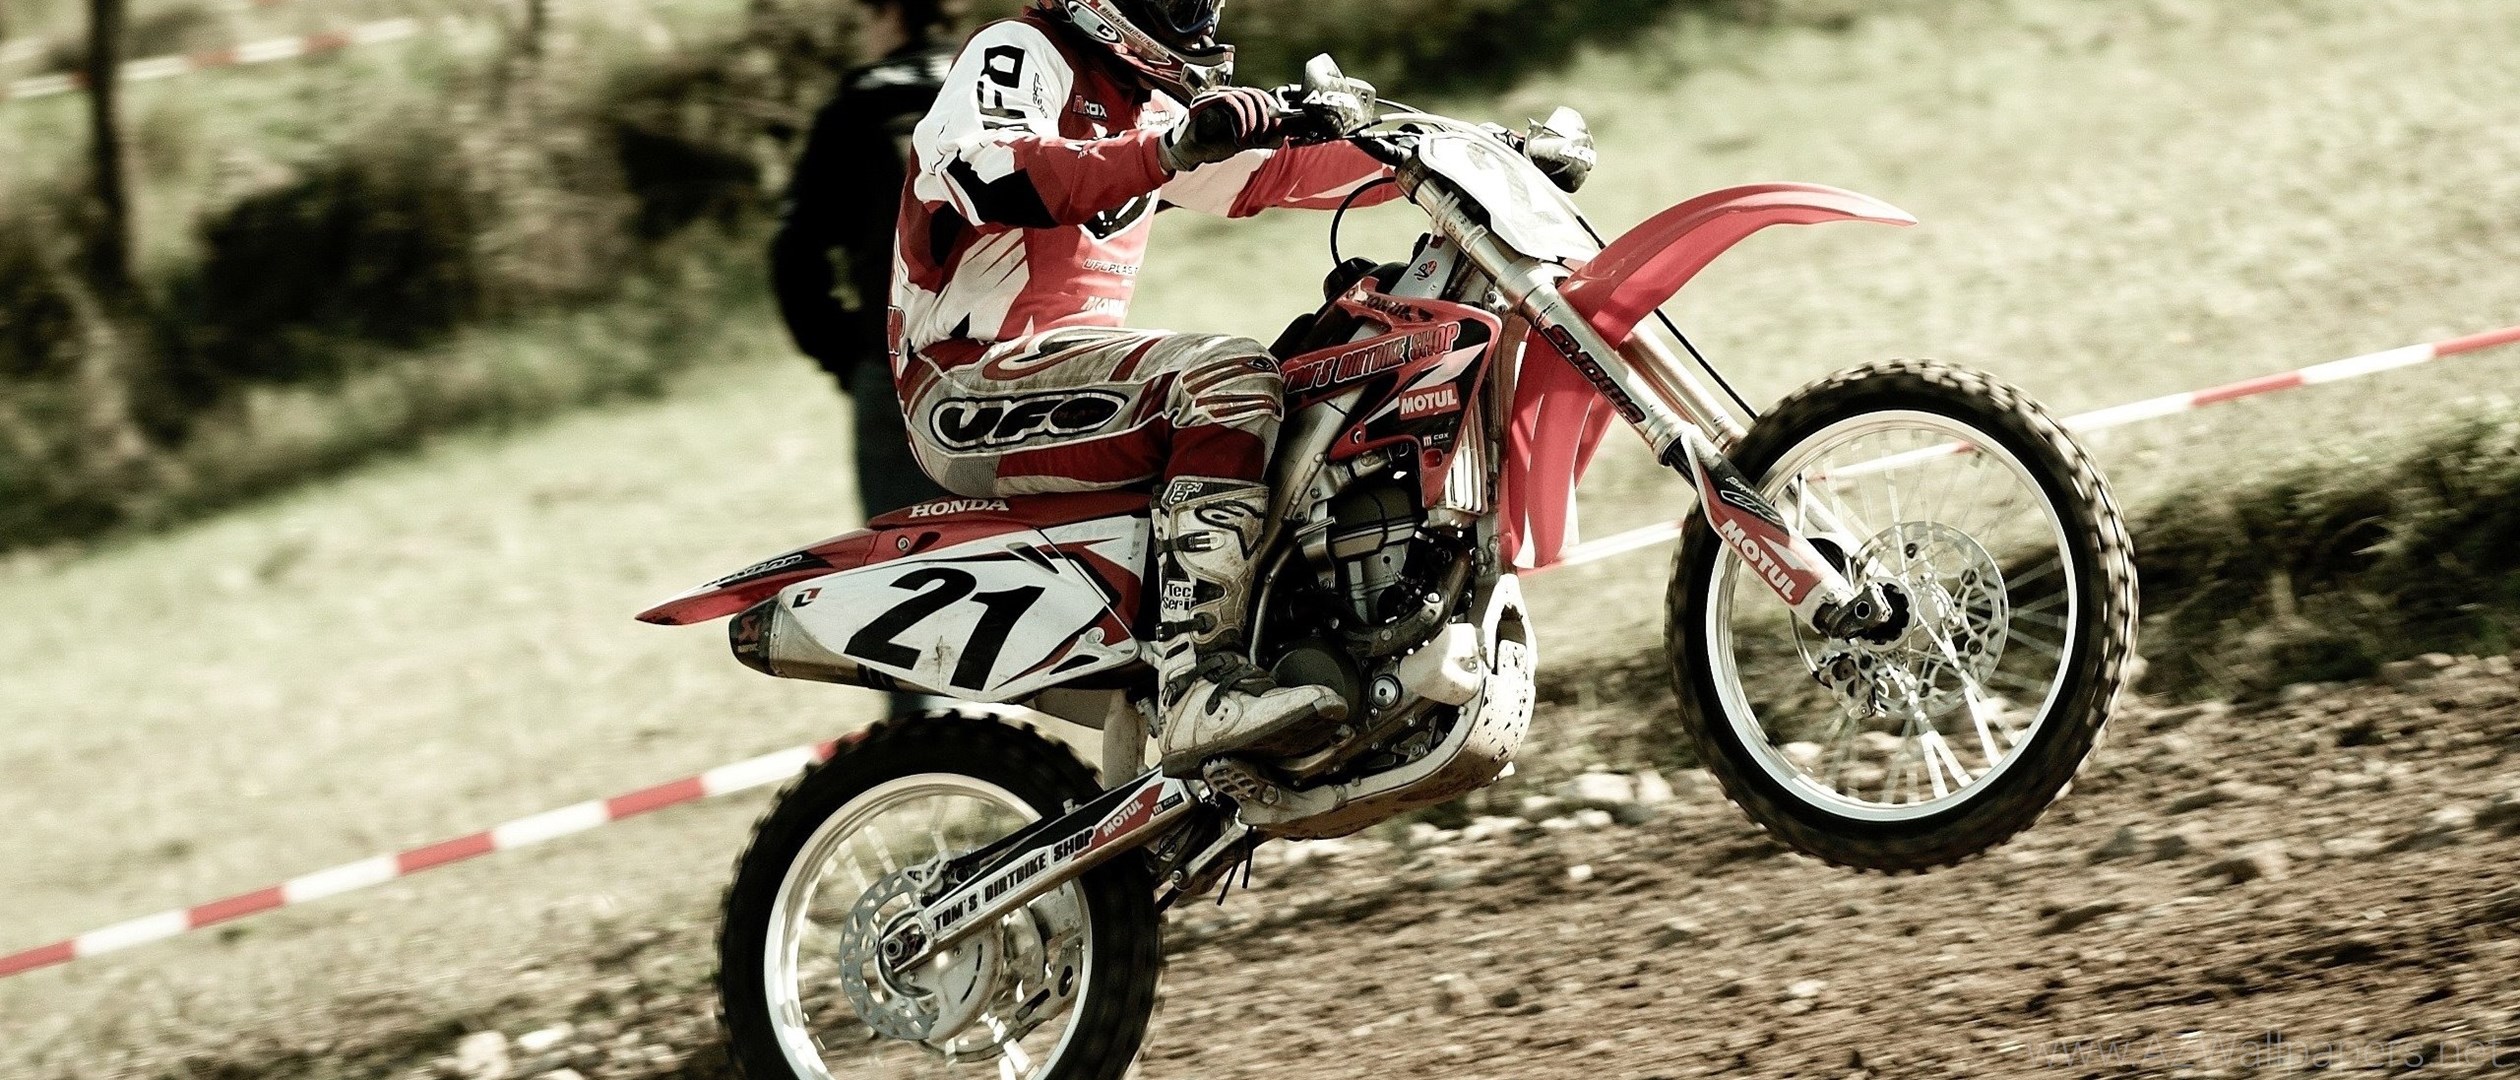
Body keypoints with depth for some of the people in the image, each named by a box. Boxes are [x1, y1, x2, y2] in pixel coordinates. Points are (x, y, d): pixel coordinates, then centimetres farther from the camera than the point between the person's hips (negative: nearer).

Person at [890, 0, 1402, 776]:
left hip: (1074, 370, 10)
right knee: (1227, 377, -30)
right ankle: (1200, 690, -39)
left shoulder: (1152, 106, 21)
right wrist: (1166, 152, -37)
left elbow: (1272, 171, 24)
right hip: (973, 383, -10)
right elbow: (975, 173, -27)